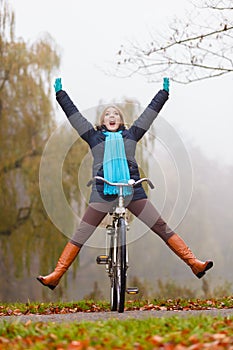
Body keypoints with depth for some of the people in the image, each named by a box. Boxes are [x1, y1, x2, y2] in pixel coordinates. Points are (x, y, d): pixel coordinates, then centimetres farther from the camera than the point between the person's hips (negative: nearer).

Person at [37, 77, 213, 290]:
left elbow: (151, 111, 24)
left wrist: (164, 92, 27)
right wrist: (60, 94, 20)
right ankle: (56, 276, -3)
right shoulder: (95, 137, 16)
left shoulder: (130, 135, 18)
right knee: (80, 236, -3)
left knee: (162, 228, -4)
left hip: (133, 192, 1)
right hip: (103, 193, -1)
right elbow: (73, 114, 18)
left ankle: (194, 263, -5)